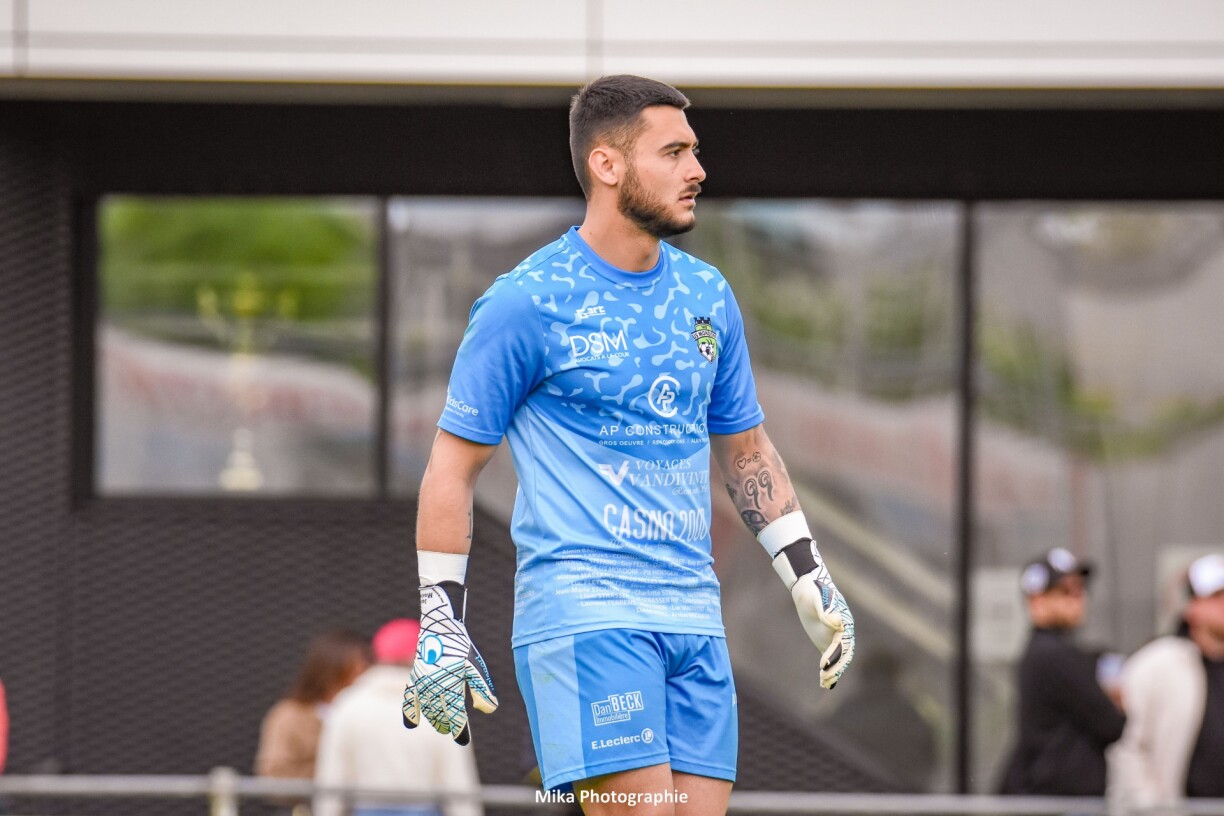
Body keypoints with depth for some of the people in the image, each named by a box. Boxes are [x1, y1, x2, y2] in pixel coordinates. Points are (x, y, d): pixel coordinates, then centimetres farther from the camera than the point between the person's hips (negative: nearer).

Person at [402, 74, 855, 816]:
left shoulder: (708, 296, 13)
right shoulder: (527, 303, -5)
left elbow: (746, 449, 25)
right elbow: (454, 465, -2)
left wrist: (809, 577, 18)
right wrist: (442, 628, -7)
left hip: (694, 611, 6)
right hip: (581, 610, -6)